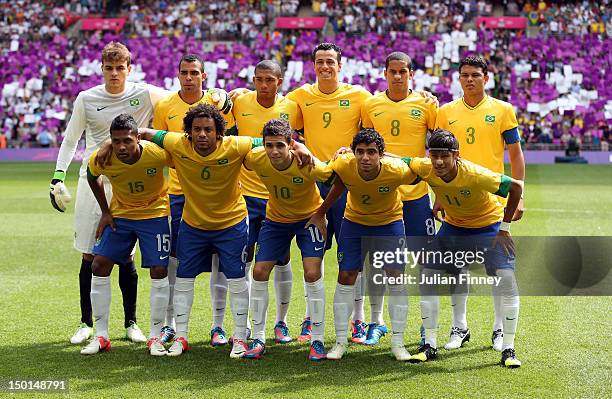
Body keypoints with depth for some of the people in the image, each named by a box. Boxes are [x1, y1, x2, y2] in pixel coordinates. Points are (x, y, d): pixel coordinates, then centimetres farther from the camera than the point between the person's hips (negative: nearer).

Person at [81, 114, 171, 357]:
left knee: (159, 271, -10)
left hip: (154, 214, -2)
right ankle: (101, 336, 4)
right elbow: (92, 178, 5)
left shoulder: (158, 154, -29)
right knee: (99, 265, -5)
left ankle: (155, 337, 4)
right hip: (119, 214, 3)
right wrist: (105, 211, 2)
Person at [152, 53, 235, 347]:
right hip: (178, 192, 1)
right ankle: (169, 323, 14)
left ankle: (218, 325, 11)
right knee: (173, 258, 2)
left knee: (219, 257, 1)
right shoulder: (164, 107, 1)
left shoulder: (218, 102, -1)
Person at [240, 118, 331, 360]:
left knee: (312, 274, -15)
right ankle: (258, 339, 10)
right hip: (276, 218, 3)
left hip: (309, 216, -3)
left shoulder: (307, 165, -33)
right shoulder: (256, 159, -24)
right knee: (259, 272, -3)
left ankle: (317, 340, -1)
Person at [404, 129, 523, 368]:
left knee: (506, 280, -18)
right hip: (453, 226, 4)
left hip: (489, 226, -4)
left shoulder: (475, 175, -35)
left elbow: (516, 186, -28)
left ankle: (508, 349, -4)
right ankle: (430, 346, 8)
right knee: (427, 277, -4)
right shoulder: (425, 169, -22)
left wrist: (504, 229, -22)